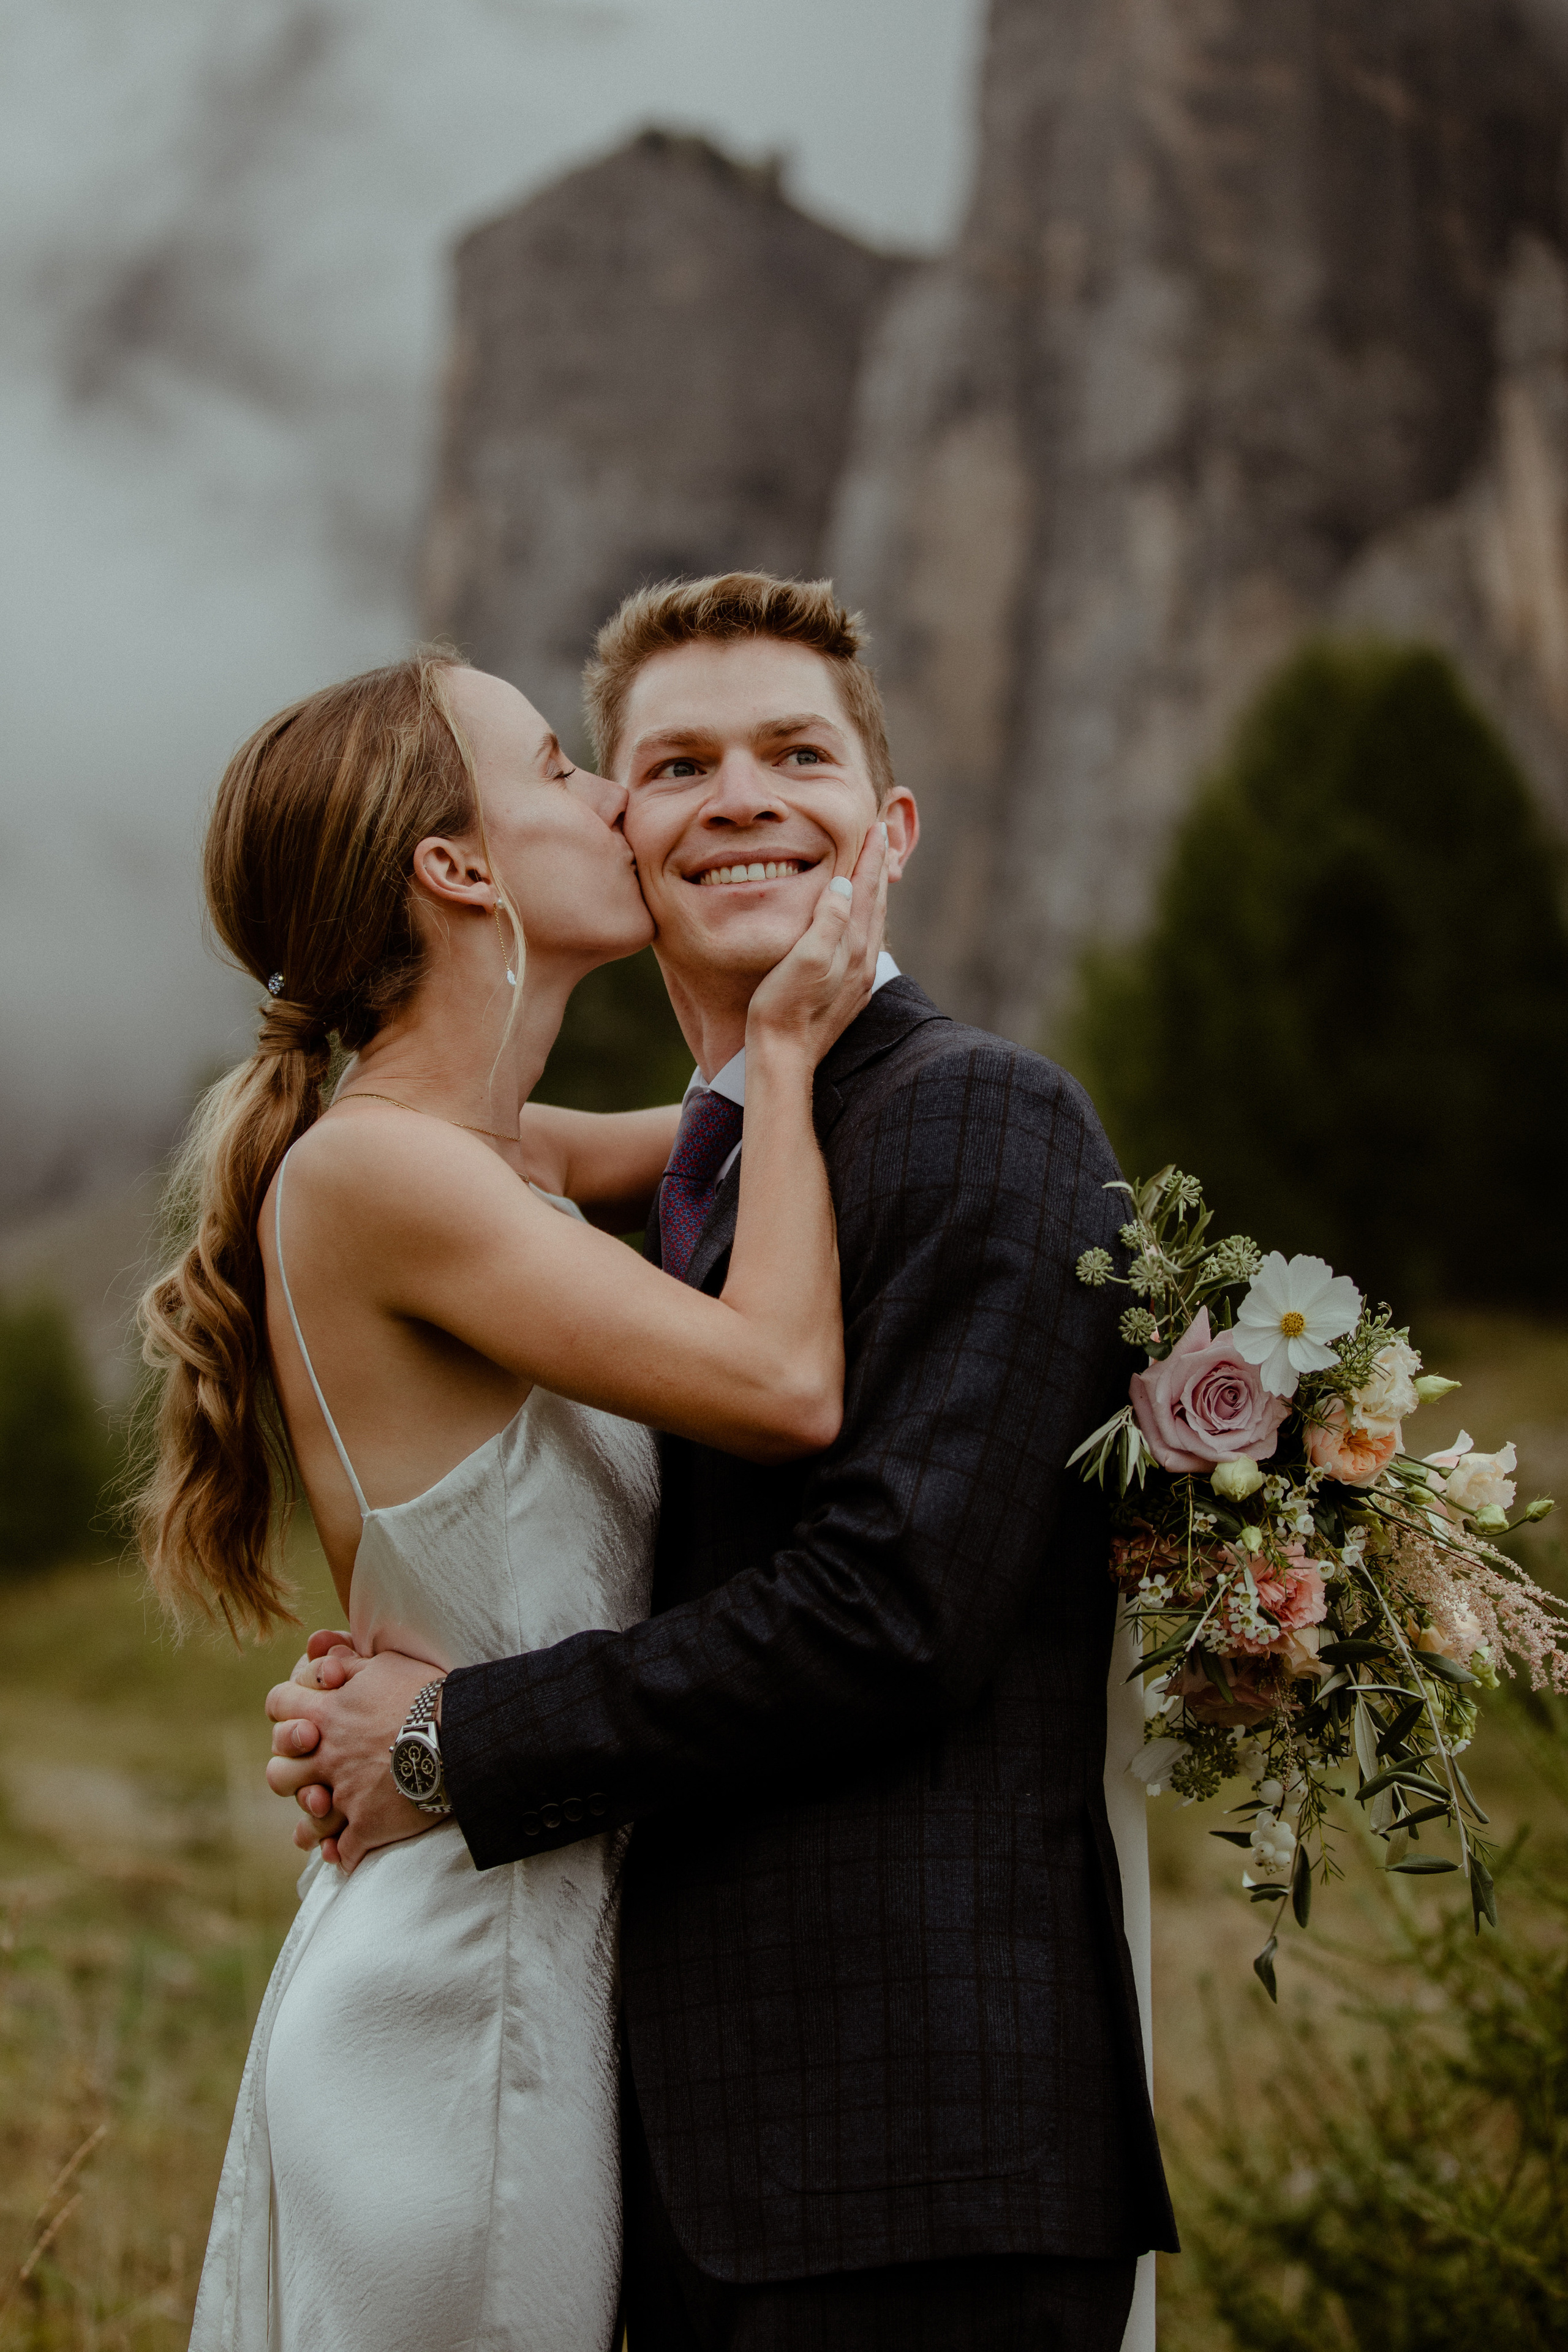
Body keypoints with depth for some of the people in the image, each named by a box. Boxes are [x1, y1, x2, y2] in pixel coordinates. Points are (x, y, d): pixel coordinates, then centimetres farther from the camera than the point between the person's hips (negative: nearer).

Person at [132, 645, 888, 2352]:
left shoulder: (473, 1162, 9)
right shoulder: (363, 1169, -18)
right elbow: (786, 1387, -21)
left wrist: (832, 951, 13)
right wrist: (787, 1047, -8)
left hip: (538, 1960, 9)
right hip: (457, 1995, -9)